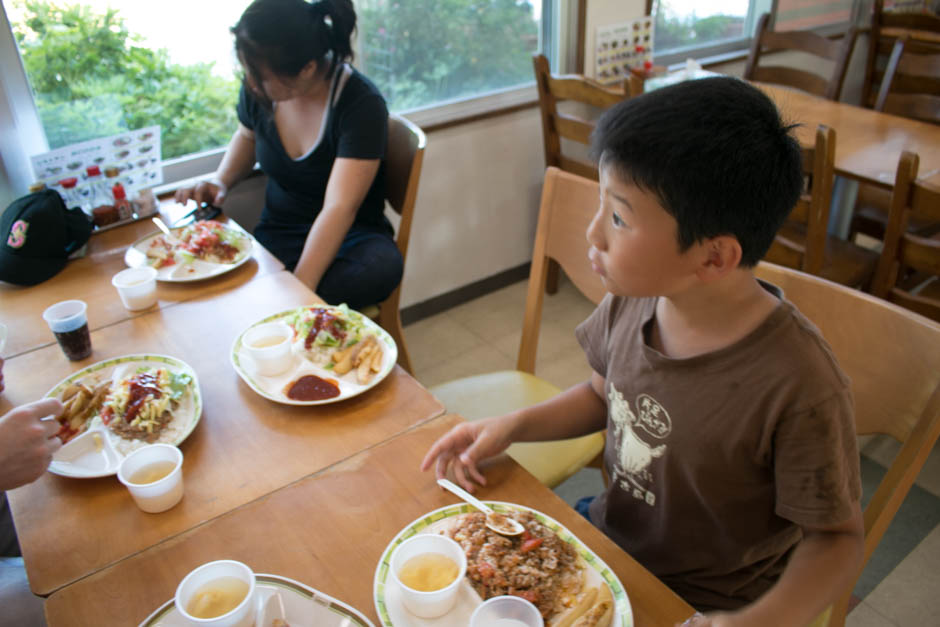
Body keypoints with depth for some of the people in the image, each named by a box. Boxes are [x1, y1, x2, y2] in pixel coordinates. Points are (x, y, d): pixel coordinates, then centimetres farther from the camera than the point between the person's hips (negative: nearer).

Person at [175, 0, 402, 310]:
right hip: (278, 233, 3)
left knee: (382, 266, -39)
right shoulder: (256, 88, -5)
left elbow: (339, 208, -27)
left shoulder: (361, 104, -21)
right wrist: (220, 184, 0)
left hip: (350, 235, -2)